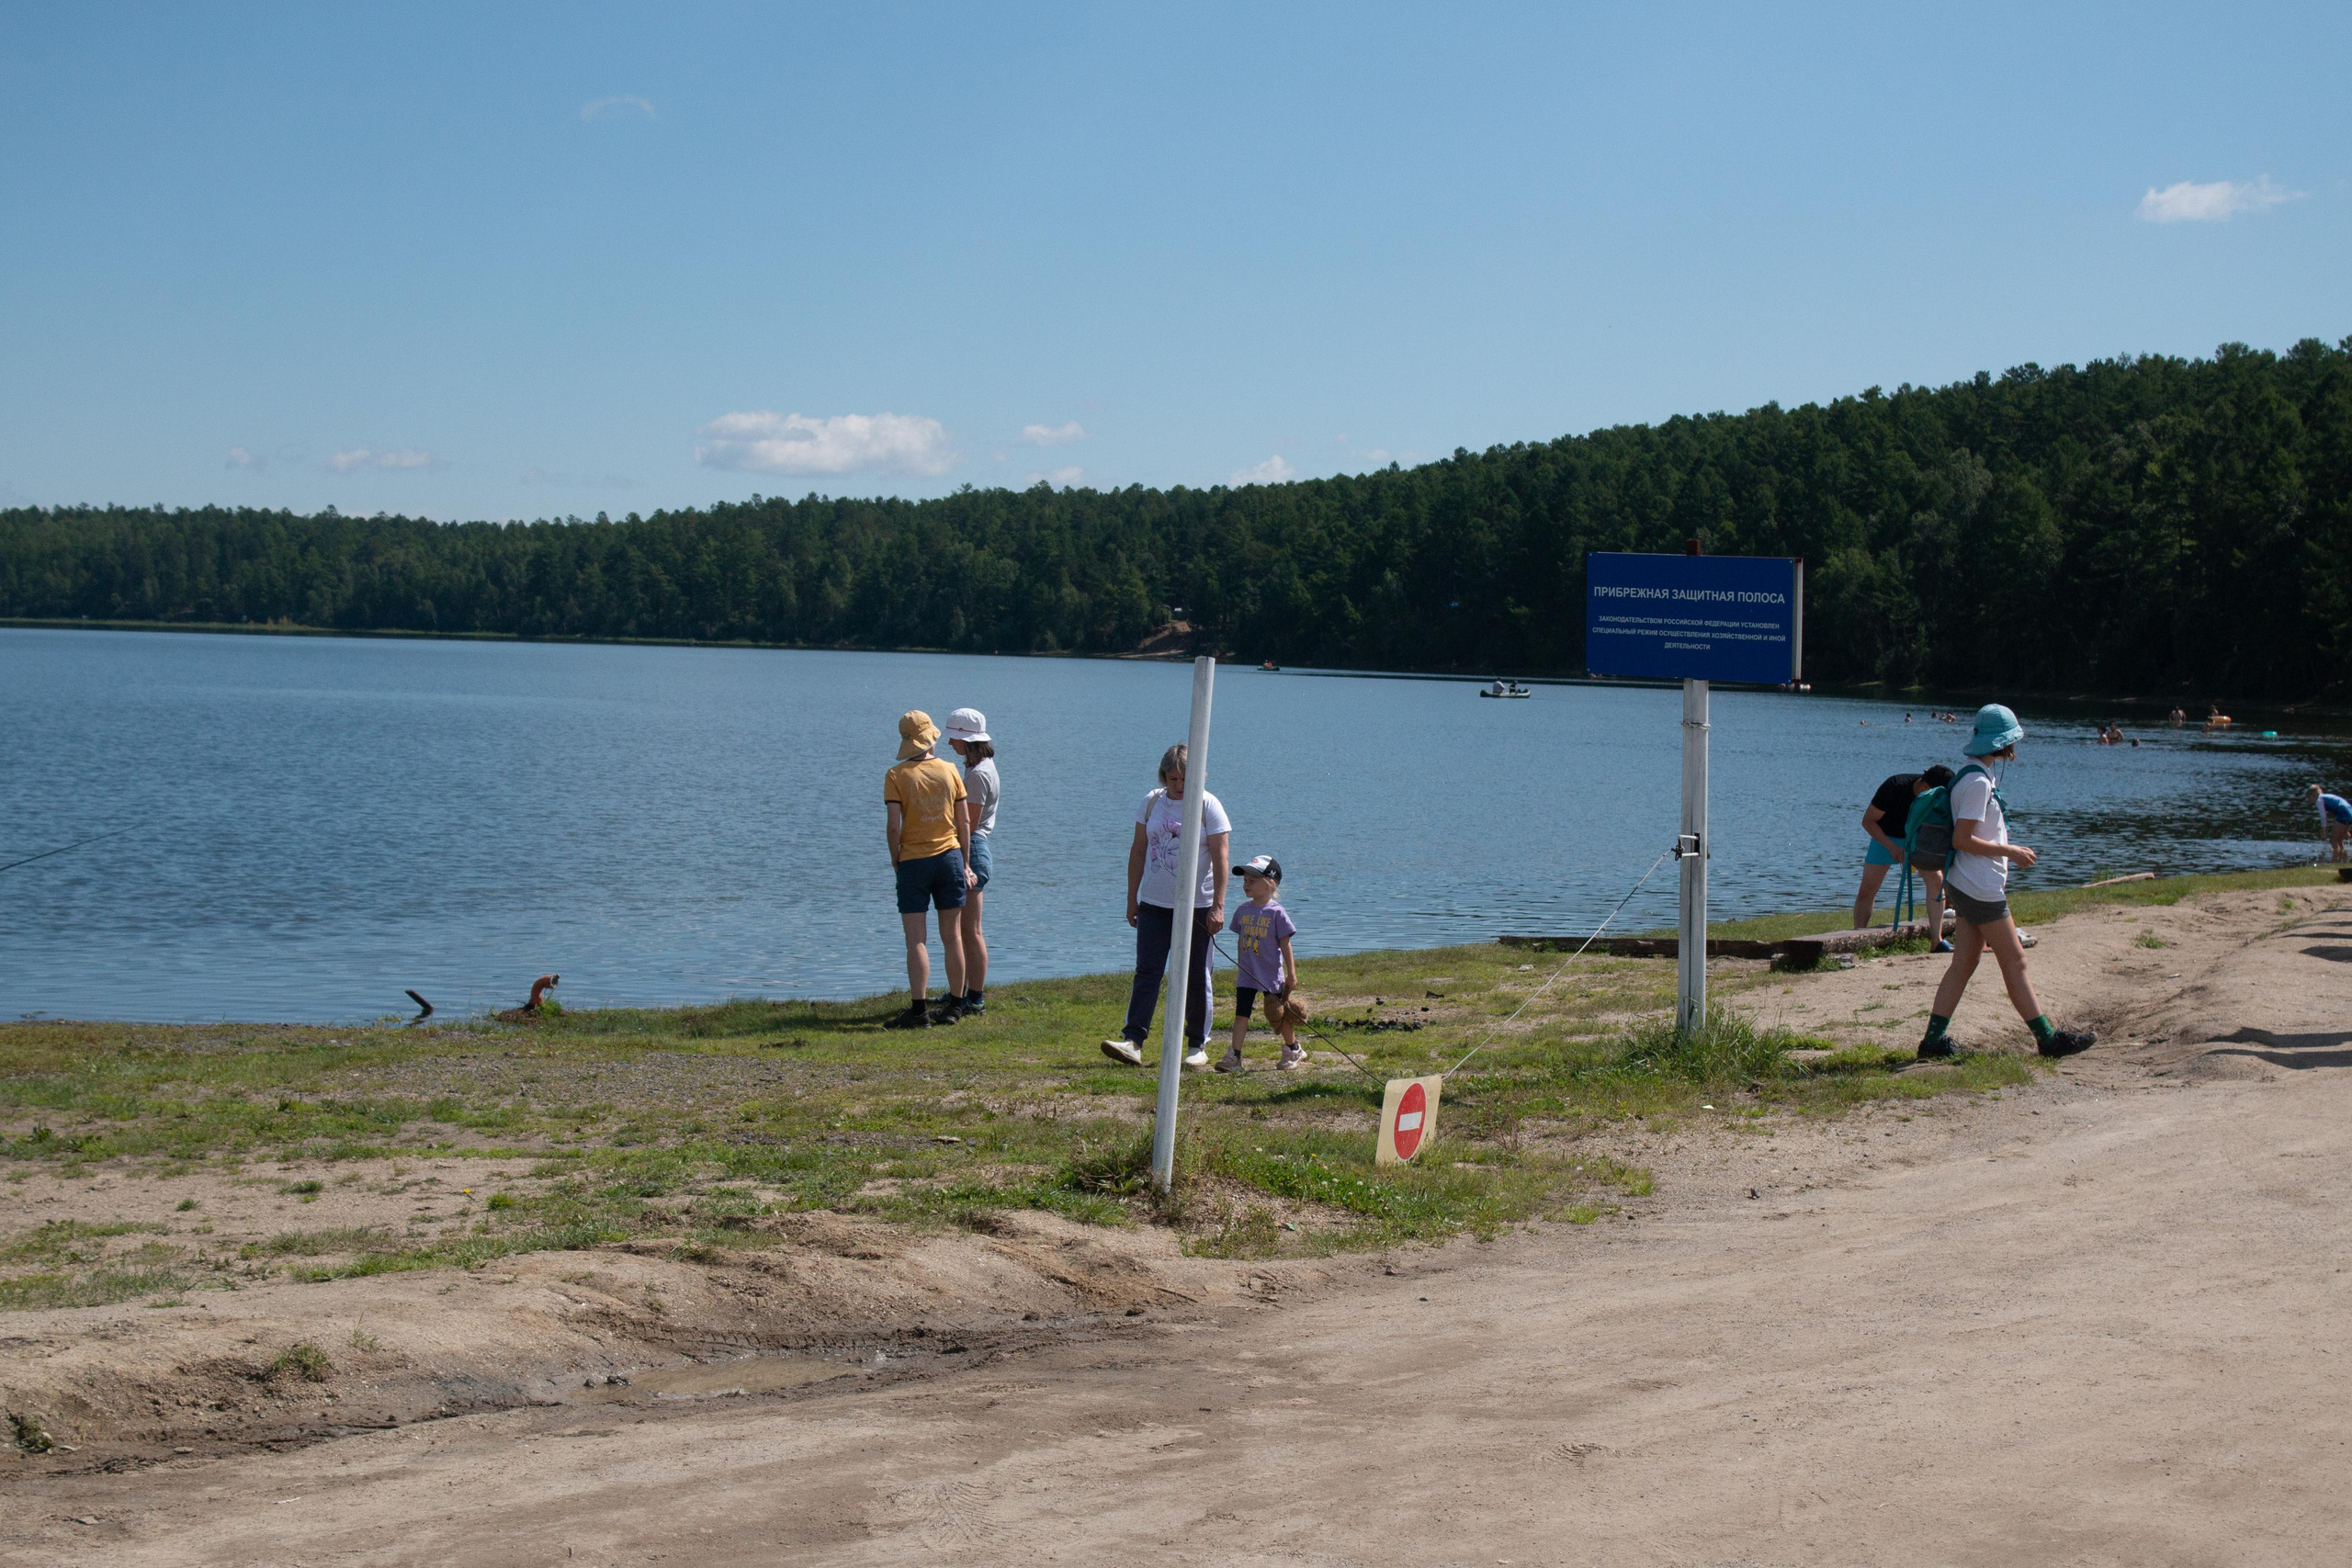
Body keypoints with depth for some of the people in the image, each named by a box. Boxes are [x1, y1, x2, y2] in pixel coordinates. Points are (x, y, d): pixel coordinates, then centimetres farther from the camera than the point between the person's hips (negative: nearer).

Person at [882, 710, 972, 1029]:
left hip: (914, 861, -3)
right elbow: (964, 823, 5)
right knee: (952, 938, 9)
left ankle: (919, 1010, -6)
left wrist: (895, 860, 3)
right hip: (950, 857, 3)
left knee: (916, 941, -2)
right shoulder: (949, 770, 2)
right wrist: (964, 864, 12)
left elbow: (894, 825, -13)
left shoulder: (896, 775, -7)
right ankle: (955, 1006, 15)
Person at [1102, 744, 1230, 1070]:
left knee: (1196, 978, 4)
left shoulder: (1208, 806, -6)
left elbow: (1221, 858, -9)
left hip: (1196, 905, -3)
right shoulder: (1152, 802, 5)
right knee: (1146, 972, -5)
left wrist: (1218, 905, -16)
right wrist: (1131, 898, 9)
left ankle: (1198, 1046, 14)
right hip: (1154, 903, 3)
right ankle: (1132, 1042, -11)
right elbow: (1138, 851, 11)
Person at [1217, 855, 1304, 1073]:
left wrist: (1291, 973, -7)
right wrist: (1240, 967, 17)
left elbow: (1285, 945, -8)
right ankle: (1233, 1057, -5)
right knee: (1241, 1014, -3)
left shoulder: (1277, 913, -10)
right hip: (1247, 975, 4)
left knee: (1280, 1016, 9)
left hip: (1272, 976, -4)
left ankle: (1293, 1051, 28)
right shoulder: (1243, 911, 5)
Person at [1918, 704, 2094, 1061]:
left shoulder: (1977, 775, 13)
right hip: (1981, 888, -10)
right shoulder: (1977, 782, -18)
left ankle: (1934, 1039, 9)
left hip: (1969, 885, 10)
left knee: (1964, 963, 9)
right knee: (2014, 961, -3)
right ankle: (2047, 1037, 4)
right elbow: (1961, 839, -22)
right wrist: (2010, 852, -15)